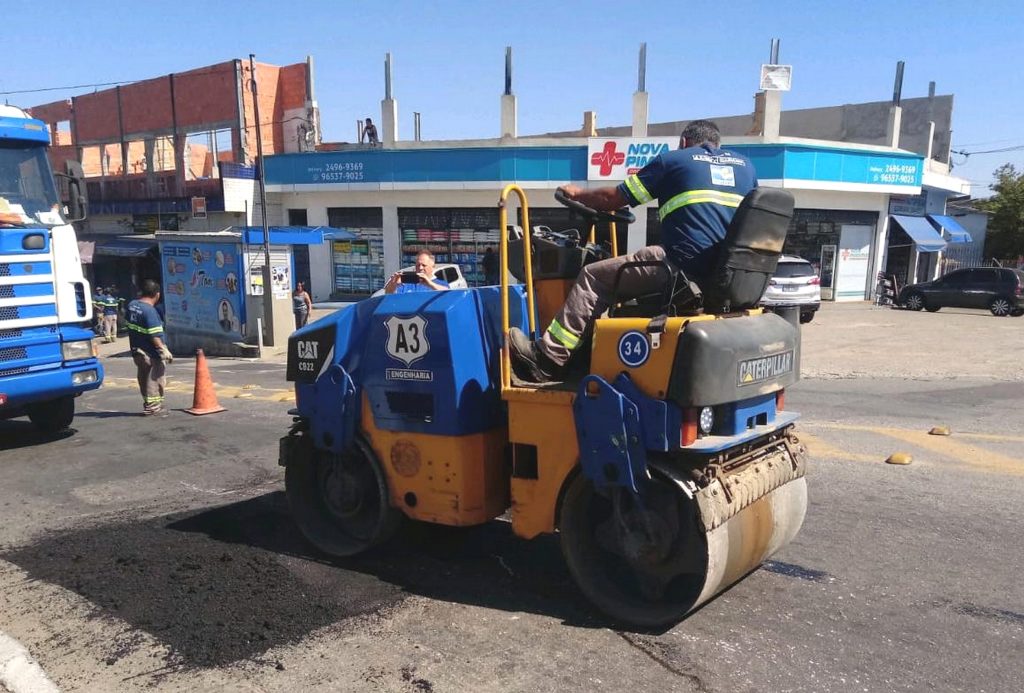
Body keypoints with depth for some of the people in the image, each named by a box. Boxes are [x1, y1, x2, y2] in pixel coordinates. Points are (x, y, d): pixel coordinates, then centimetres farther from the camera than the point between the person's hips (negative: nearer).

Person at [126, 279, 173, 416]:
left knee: (143, 379, 16)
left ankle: (148, 404, 25)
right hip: (151, 354, -9)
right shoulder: (149, 310, -21)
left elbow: (130, 326, 15)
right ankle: (153, 406, 6)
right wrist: (164, 350, -22)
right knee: (154, 379, 1)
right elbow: (154, 335, -24)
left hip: (137, 352, 9)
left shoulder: (132, 305, 5)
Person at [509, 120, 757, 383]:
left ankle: (548, 357, 1)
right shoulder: (745, 164, 22)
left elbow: (613, 198, 14)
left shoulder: (672, 159, 9)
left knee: (593, 277, 5)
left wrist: (577, 194, 31)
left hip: (686, 268, -7)